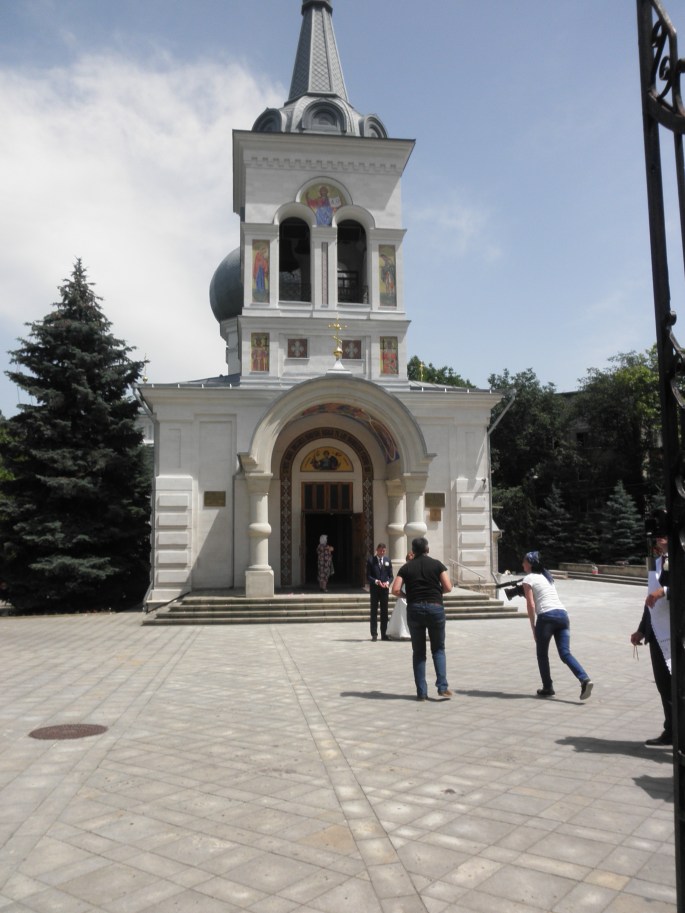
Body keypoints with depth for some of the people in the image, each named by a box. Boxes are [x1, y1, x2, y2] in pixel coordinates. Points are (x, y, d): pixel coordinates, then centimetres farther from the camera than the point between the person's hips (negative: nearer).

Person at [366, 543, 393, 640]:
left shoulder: (387, 560, 6)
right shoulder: (370, 560, -3)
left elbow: (391, 575, 8)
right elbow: (368, 576, -5)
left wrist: (388, 582, -11)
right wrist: (376, 581, -21)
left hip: (385, 589, 3)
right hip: (374, 589, -3)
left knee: (384, 612, 7)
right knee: (374, 612, 1)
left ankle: (384, 634, 13)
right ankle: (374, 634, 4)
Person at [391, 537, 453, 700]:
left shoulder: (406, 567, 6)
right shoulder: (437, 564, 4)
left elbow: (395, 590, -4)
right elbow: (448, 587, -3)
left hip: (414, 609, 1)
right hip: (435, 607, -1)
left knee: (418, 651, 9)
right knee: (438, 649, 12)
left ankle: (421, 692, 7)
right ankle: (442, 687, 0)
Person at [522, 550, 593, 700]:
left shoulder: (528, 579, 4)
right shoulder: (547, 576, 25)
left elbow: (531, 605, -4)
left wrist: (533, 627, 1)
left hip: (546, 616, -6)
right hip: (562, 614, 6)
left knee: (542, 654, 12)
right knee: (565, 653, 0)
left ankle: (547, 688, 15)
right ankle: (585, 679, -19)